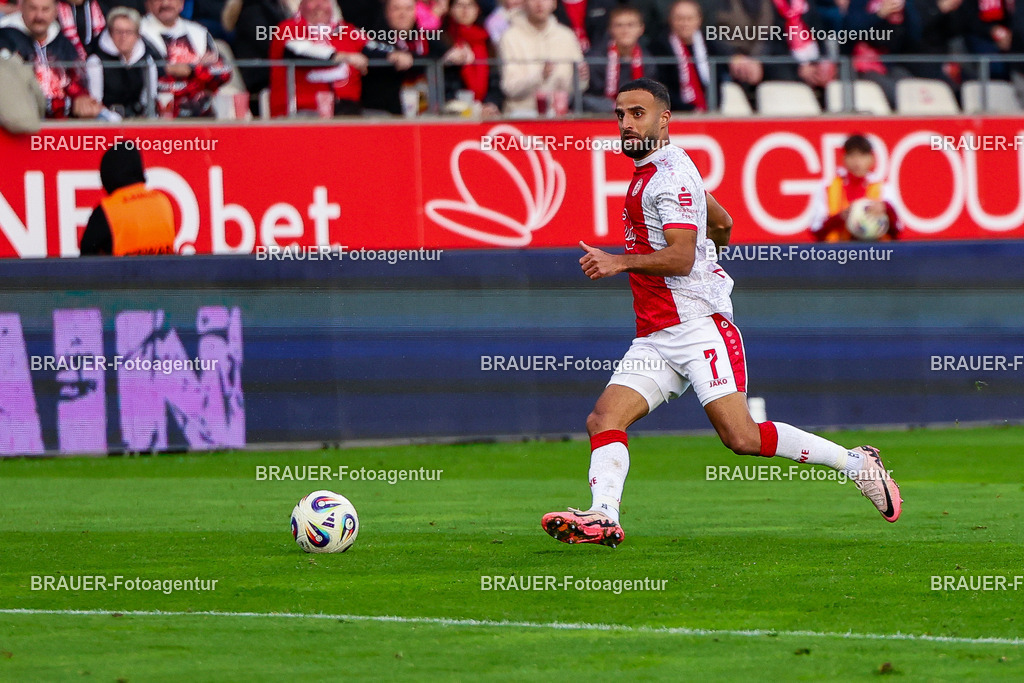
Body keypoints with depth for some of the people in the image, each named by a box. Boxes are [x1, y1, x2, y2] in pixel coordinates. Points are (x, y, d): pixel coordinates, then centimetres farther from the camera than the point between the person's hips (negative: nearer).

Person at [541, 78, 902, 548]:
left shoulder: (671, 174, -10)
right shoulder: (649, 172, 19)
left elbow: (681, 258, -20)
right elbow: (722, 225, 30)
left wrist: (621, 262, -28)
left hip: (698, 324, -10)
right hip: (654, 338, 10)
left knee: (741, 436, -16)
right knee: (603, 420, -10)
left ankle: (856, 463, -4)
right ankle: (603, 517, -25)